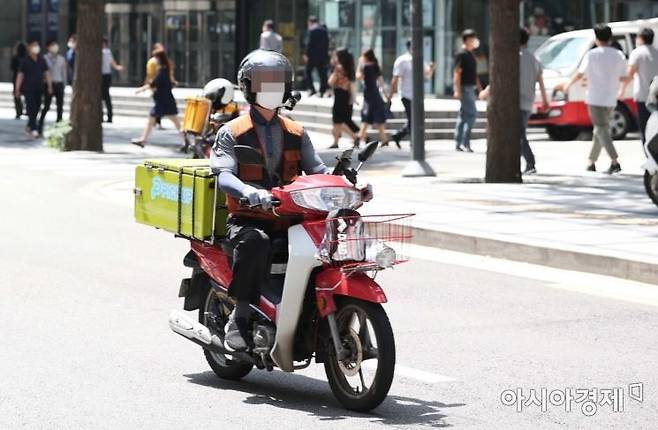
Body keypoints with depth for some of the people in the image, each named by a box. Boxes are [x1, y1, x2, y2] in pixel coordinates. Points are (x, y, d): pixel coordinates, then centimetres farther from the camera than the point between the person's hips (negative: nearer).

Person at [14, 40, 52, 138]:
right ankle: (34, 129, -14)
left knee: (36, 108, 9)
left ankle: (29, 126, 25)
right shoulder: (25, 61, -4)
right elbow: (20, 75, -2)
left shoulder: (42, 60, 8)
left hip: (39, 88, 5)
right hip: (28, 88, -5)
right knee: (31, 108, -10)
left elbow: (46, 73, 13)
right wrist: (17, 89, -4)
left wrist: (49, 86, 8)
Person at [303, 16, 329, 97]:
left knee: (308, 71, 4)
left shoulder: (312, 30, -10)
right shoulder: (324, 30, 10)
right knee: (322, 73, 8)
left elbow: (310, 43, -15)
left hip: (314, 55, -6)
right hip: (323, 55, 6)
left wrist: (306, 54, -11)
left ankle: (311, 89, -6)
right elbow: (327, 42, 12)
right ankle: (322, 91, 7)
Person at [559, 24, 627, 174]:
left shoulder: (592, 55, -9)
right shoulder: (619, 55, 4)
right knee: (599, 129, 16)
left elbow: (580, 74, -6)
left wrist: (567, 85, 9)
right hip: (611, 99, 5)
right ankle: (592, 162, 21)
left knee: (602, 130, -9)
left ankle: (615, 162, -22)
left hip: (595, 98, -5)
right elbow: (623, 78, 8)